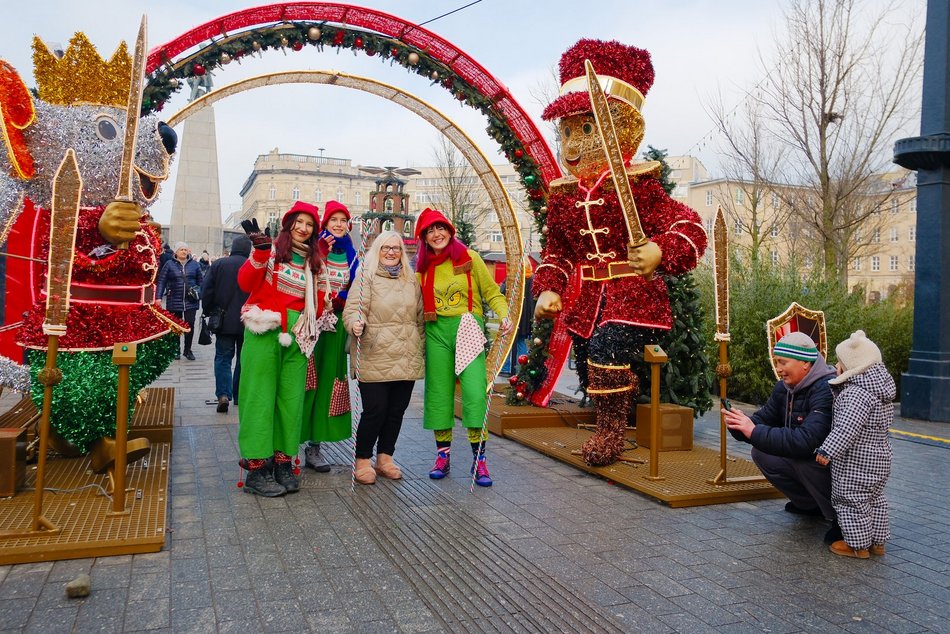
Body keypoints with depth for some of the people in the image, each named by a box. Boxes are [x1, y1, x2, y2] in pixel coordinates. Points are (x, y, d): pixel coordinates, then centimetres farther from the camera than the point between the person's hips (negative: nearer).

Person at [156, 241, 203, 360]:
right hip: (174, 300, 0)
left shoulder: (194, 264, 7)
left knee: (190, 324, -2)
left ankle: (187, 350, 11)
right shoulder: (169, 264, 2)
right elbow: (161, 281, -1)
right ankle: (176, 350, 20)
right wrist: (158, 297, -8)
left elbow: (200, 281, 11)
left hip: (190, 301, 1)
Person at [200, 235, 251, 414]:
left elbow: (206, 291, -2)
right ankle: (239, 395, 19)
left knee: (223, 357, 5)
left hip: (224, 321, 0)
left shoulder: (218, 264, -2)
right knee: (243, 358, 12)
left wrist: (208, 312, 10)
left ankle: (223, 394, -11)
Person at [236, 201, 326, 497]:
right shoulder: (271, 250, 1)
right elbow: (245, 283, -11)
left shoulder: (312, 262, 16)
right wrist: (260, 253, -22)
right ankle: (256, 467, 4)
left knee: (290, 399, 6)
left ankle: (282, 461, 16)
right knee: (261, 397, -2)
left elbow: (316, 302, 18)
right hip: (265, 332, -5)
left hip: (296, 337, 5)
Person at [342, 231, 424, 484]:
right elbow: (353, 309, -9)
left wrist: (421, 348, 16)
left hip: (407, 359, 5)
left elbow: (420, 318, 20)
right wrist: (355, 324, -30)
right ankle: (363, 460, 13)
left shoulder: (411, 280, 15)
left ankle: (385, 458, 25)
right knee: (375, 410, -5)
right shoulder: (366, 276, 0)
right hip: (375, 358, -5)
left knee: (397, 410, 9)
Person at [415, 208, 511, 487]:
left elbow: (492, 292, 3)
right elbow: (418, 305, 17)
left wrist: (504, 316, -14)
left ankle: (479, 458, -4)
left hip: (468, 330, -3)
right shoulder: (423, 266, 11)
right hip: (436, 332, 3)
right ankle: (443, 454, 18)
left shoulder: (470, 258, 1)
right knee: (438, 393, 6)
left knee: (475, 391, -12)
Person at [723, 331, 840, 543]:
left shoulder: (826, 390, -28)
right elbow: (763, 418, 0)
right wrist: (740, 425, -23)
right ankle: (811, 504, 15)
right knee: (761, 453, -2)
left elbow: (807, 440, -39)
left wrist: (755, 432, -37)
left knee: (800, 457, -33)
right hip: (807, 455, 9)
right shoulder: (785, 387, 0)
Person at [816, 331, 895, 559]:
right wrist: (838, 384, -1)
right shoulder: (880, 387, 6)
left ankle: (858, 545, 16)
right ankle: (877, 541, 33)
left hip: (855, 464, -10)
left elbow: (847, 428, -32)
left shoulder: (856, 393, -27)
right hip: (879, 458, 10)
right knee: (874, 500, 21)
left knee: (851, 501, 5)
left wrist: (827, 450, -29)